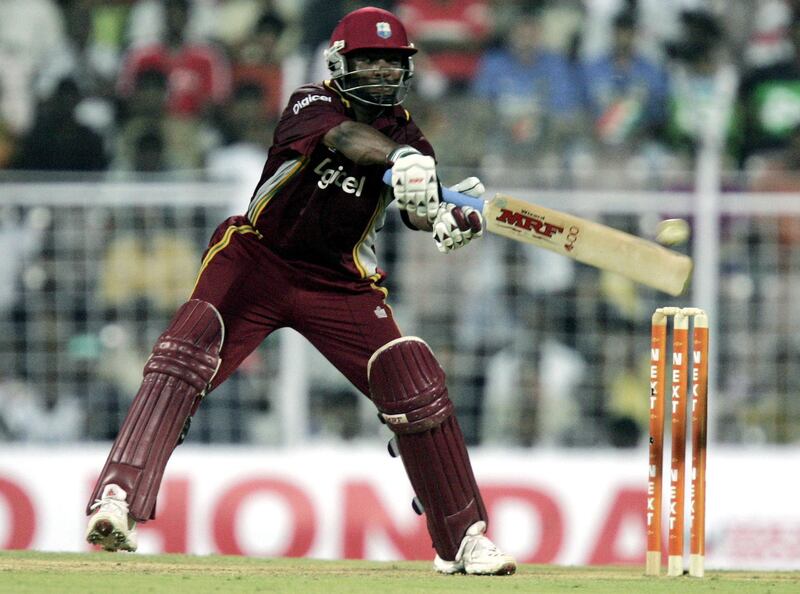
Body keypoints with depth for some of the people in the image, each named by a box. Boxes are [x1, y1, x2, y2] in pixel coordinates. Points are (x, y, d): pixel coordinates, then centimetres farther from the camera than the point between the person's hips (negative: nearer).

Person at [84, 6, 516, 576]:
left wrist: (452, 219, -41)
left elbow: (421, 210, -16)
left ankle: (464, 536, 5)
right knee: (186, 352, -25)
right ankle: (118, 500, -31)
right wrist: (400, 160, -55)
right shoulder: (310, 104, -11)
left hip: (342, 285, 3)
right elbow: (345, 136, -34)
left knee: (416, 383, -10)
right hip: (258, 259, -3)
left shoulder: (407, 134, 0)